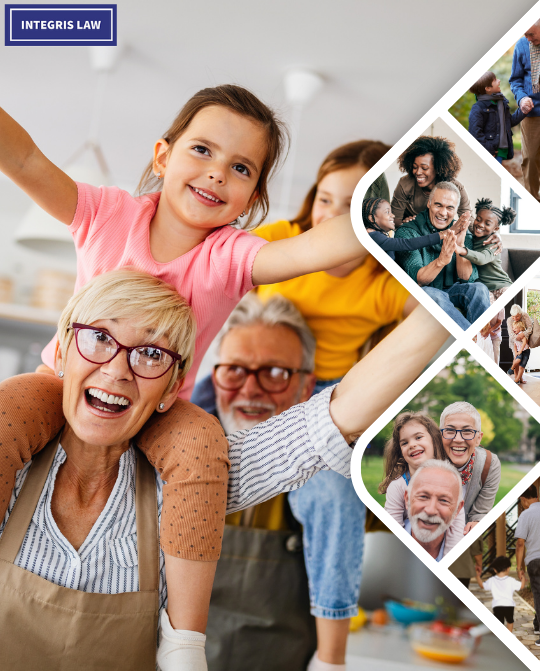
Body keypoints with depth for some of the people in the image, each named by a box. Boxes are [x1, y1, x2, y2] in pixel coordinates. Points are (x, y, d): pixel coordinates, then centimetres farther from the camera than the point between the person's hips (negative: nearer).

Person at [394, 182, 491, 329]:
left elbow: (467, 278, -7)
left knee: (478, 289, -25)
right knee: (432, 294, -37)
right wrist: (441, 261, -41)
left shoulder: (462, 233, 3)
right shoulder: (407, 232, -10)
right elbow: (417, 279, -21)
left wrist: (460, 246, -25)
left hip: (451, 291, 4)